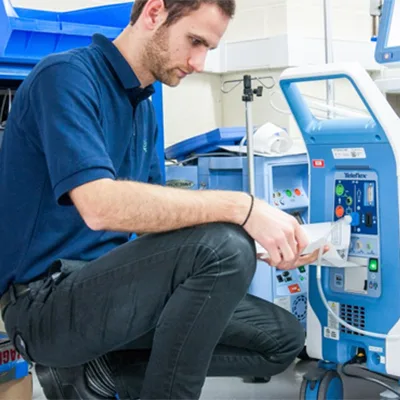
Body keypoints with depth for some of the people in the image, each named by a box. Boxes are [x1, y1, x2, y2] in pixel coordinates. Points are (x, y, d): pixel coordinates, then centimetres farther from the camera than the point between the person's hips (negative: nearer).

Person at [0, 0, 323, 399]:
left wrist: (261, 246, 0)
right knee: (222, 247, -29)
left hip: (107, 285, 9)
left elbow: (154, 215, 13)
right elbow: (100, 206, -30)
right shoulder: (68, 76, -14)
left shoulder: (143, 107, 14)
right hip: (47, 300, -9)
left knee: (283, 336, 4)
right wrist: (242, 206, -29)